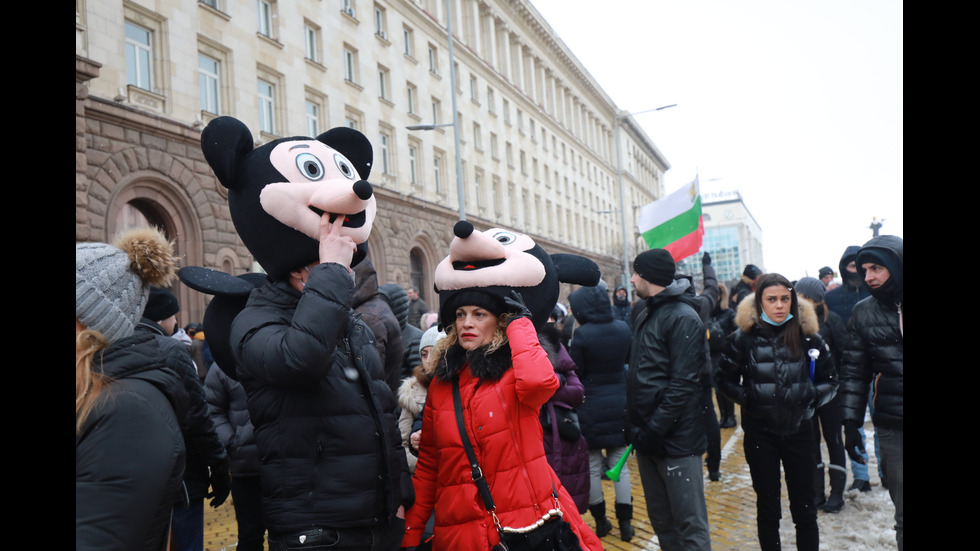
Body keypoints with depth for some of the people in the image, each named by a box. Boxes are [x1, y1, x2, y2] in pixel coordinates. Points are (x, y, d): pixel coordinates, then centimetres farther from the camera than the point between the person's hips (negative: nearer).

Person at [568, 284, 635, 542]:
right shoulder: (623, 328, -2)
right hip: (619, 402, 4)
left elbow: (575, 373, -12)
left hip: (591, 406, -4)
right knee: (620, 464, 11)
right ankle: (625, 522, 13)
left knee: (593, 466, 9)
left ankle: (600, 521, 18)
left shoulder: (582, 334, -17)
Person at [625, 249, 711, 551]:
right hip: (649, 436, 9)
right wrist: (636, 425, 11)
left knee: (689, 523, -2)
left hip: (676, 438, -9)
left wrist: (654, 429, -20)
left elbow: (683, 384, -19)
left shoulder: (683, 318, -13)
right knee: (661, 520, 17)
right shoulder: (645, 316, 15)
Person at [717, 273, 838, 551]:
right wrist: (748, 399, -9)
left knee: (804, 507, 9)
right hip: (760, 432, -1)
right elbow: (726, 380, 5)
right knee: (767, 506, 10)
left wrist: (810, 400, -7)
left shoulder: (807, 335, -2)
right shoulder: (744, 337, -5)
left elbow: (829, 379, 8)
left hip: (799, 429, 1)